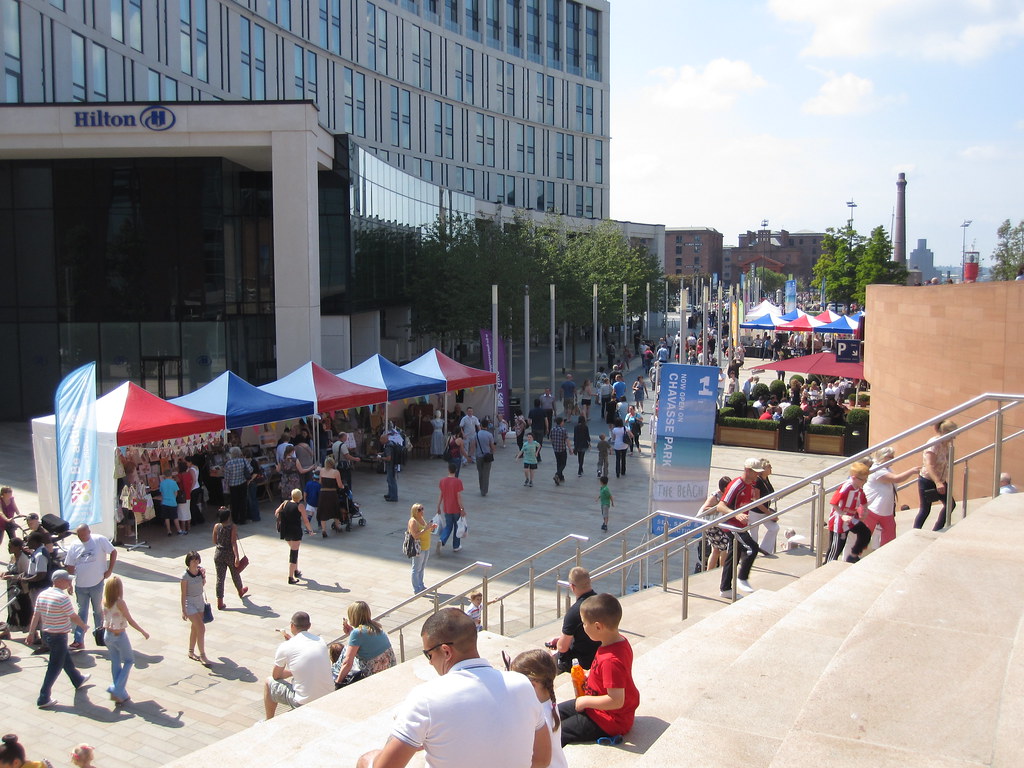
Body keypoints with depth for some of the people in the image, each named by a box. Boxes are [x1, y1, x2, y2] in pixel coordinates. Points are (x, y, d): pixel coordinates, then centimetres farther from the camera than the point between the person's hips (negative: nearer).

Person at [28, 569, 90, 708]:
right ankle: (43, 699, 5)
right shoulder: (63, 598, -23)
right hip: (59, 637, -8)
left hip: (46, 634, 8)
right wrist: (84, 626, 1)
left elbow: (36, 615, 4)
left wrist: (31, 632, 11)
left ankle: (78, 680, 46)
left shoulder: (42, 595, 0)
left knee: (66, 658, 26)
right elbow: (73, 617, -15)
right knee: (54, 667, 2)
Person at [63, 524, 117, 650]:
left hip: (96, 583, -2)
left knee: (97, 611, 12)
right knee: (82, 612, 7)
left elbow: (113, 552, -2)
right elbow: (69, 566, 6)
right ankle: (78, 641, 8)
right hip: (80, 585, 3)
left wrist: (109, 570, -6)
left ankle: (99, 633, 31)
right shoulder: (74, 546, 1)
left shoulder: (100, 540, -8)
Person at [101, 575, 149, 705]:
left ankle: (120, 695, 20)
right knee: (129, 661, 12)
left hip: (107, 635, 6)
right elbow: (131, 621, -17)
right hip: (120, 636, -6)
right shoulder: (120, 603, -22)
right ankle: (117, 689, 0)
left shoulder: (105, 601, -6)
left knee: (115, 663, 15)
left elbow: (104, 618, 5)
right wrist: (143, 632, -6)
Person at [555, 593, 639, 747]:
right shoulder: (621, 642, -4)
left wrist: (586, 701, -22)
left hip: (609, 721, -10)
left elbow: (616, 701, -35)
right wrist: (588, 677, 4)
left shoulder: (611, 660, -34)